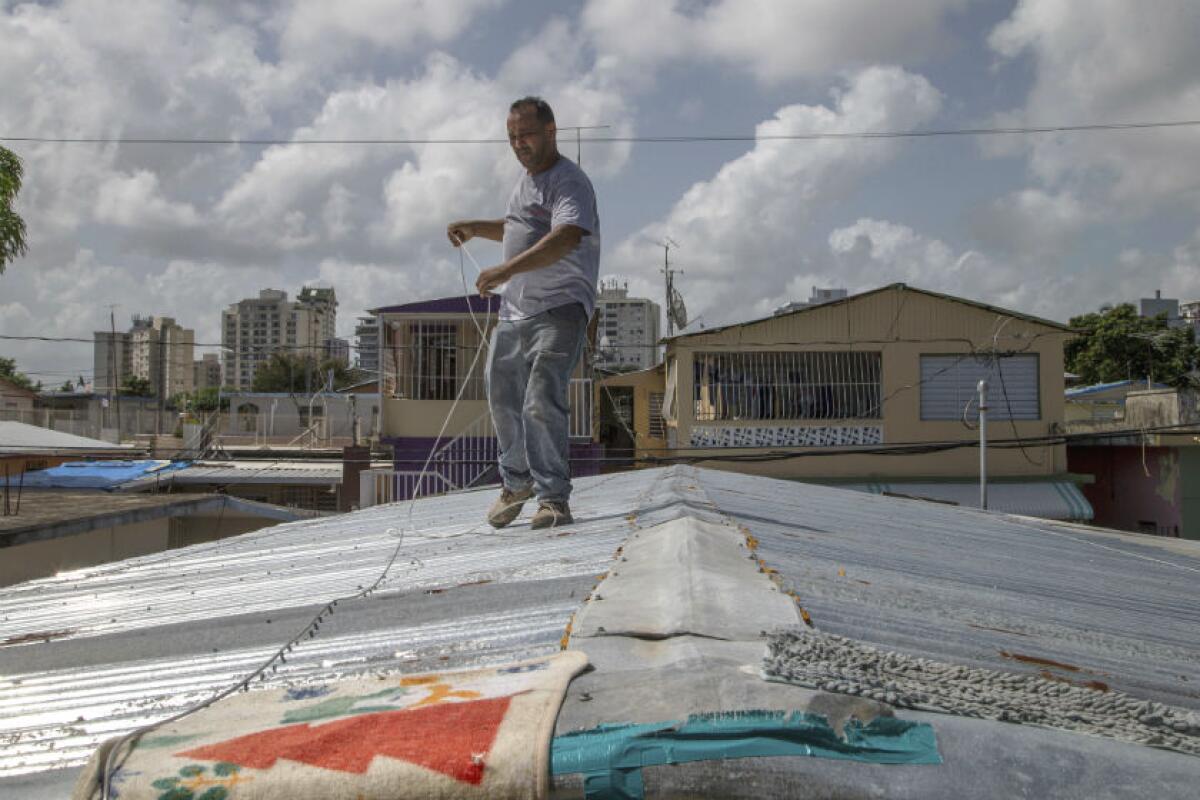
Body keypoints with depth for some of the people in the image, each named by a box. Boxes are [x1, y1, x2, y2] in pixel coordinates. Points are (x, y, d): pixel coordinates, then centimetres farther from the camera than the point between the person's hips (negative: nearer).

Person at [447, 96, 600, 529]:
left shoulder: (570, 182, -12)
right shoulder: (524, 180, 18)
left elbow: (566, 237, -31)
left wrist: (507, 269, -39)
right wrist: (475, 227, 27)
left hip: (559, 309, -9)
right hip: (514, 309, 9)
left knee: (542, 403, -18)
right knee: (503, 400, 13)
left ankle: (554, 497, -9)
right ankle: (516, 482, 32)